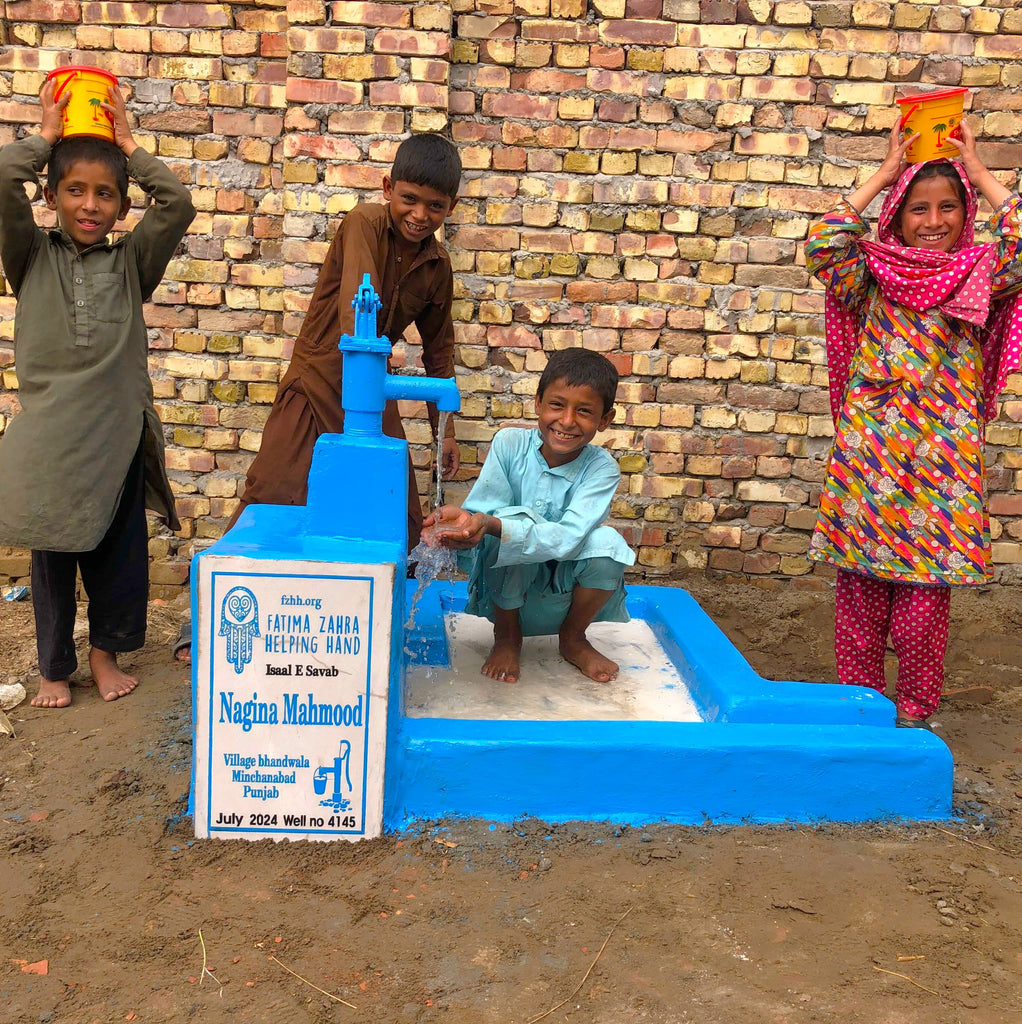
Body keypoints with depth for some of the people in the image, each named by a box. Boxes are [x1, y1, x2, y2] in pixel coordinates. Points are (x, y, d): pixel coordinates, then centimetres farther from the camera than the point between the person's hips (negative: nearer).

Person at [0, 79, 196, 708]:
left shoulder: (132, 262, 7)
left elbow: (178, 204, -5)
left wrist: (129, 144, 4)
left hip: (119, 431, 1)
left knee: (120, 553, 10)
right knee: (52, 557, 9)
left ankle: (106, 652, 30)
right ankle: (55, 668, 26)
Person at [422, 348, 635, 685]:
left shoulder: (602, 468, -15)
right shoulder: (510, 444, -12)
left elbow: (567, 538, -30)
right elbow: (482, 513, -16)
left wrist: (490, 525, -45)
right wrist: (461, 519, -42)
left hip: (563, 596, 1)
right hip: (505, 588, 0)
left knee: (607, 541, -27)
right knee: (516, 515, -29)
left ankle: (573, 638, 2)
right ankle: (506, 636, -5)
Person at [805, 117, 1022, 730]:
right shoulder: (872, 277, 6)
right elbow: (822, 248, -12)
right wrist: (882, 176, -4)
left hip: (943, 469, 0)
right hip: (867, 465, 0)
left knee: (925, 602, 3)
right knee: (860, 597, 7)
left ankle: (916, 716, 20)